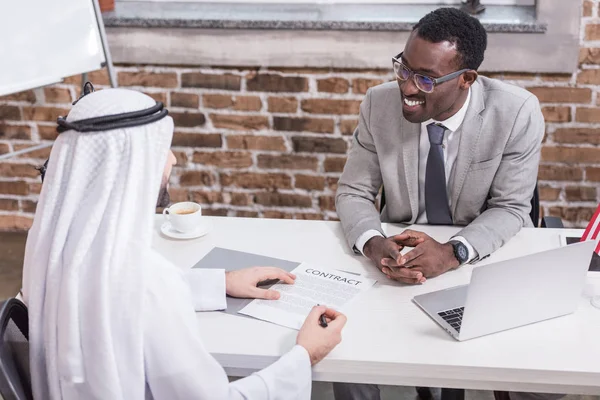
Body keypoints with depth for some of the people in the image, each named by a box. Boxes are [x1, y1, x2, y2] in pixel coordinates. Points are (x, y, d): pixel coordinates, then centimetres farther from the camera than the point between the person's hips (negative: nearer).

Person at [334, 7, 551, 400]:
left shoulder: (518, 112, -18)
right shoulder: (379, 103, -13)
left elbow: (510, 208, -11)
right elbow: (353, 193, -5)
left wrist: (454, 252, -30)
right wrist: (373, 244, -27)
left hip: (489, 257, -1)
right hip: (399, 256, 1)